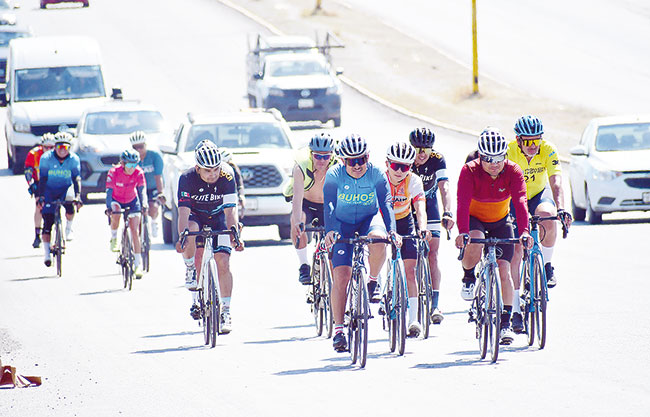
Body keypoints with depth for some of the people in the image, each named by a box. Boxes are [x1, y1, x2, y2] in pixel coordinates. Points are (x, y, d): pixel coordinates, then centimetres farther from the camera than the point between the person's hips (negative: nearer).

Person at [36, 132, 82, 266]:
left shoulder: (74, 159, -13)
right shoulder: (46, 158, -15)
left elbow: (77, 179, -18)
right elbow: (42, 179, -17)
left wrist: (78, 195, -32)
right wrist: (41, 197, -26)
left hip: (65, 189, 0)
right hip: (49, 190, 0)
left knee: (70, 208, -32)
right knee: (47, 222, -7)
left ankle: (69, 229, -3)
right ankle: (47, 254, 0)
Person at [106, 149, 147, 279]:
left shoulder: (138, 173, -23)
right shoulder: (114, 172, -28)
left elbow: (141, 190, -22)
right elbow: (109, 191, -30)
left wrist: (143, 205, -40)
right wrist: (109, 208, -44)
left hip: (132, 201, 1)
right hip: (116, 200, -1)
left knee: (135, 231, -9)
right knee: (116, 215, -35)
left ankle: (138, 264, -7)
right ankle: (114, 238, -5)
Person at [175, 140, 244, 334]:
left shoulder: (226, 176, -27)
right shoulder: (187, 178, -28)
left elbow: (230, 210, -30)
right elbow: (183, 211, -34)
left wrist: (234, 234, -45)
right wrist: (182, 236, -49)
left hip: (218, 218, 0)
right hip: (195, 216, 0)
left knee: (223, 262, -13)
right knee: (191, 231, -35)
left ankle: (226, 311, -6)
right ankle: (190, 270, -8)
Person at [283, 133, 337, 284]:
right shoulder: (301, 167, -29)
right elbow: (297, 197, -39)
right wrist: (298, 222, -55)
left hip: (328, 206, 2)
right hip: (306, 204, -2)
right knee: (296, 221, -33)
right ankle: (304, 265, -23)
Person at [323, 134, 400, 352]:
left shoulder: (376, 175, -16)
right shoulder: (334, 175, -18)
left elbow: (386, 204, -24)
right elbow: (329, 205, -28)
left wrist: (392, 230, -41)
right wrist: (330, 231, -46)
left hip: (368, 221, 0)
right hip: (343, 225, 0)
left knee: (378, 243, -36)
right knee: (341, 276, -13)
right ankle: (338, 330, -7)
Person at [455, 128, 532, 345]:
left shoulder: (513, 171, -21)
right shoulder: (469, 171, -25)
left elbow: (520, 202, -33)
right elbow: (463, 202, -35)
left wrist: (524, 231, -48)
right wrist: (462, 232, -50)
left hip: (500, 221, 2)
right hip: (474, 219, -2)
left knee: (504, 270, -10)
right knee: (475, 242, -36)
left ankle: (505, 322, 0)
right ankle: (468, 278, -4)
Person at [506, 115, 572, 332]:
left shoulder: (548, 150, -20)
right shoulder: (508, 152, -24)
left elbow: (555, 182, -29)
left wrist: (561, 208, -45)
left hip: (539, 195, 1)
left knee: (548, 217, -35)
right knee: (516, 250, -11)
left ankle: (547, 264, -9)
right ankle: (516, 308, -4)